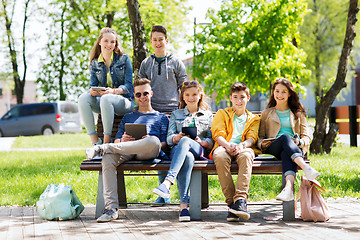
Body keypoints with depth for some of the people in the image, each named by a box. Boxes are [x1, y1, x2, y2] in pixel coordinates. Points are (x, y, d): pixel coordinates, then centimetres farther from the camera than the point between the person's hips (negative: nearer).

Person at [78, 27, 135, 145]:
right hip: (101, 101, 4)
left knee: (106, 99, -37)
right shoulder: (95, 63, 13)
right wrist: (92, 90, -19)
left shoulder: (124, 59, 3)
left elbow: (129, 86, -4)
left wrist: (114, 91, -24)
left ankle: (107, 142, -30)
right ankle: (95, 142, -28)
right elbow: (93, 84, 8)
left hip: (124, 100, -4)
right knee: (83, 98, -26)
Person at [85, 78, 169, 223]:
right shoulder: (128, 117, 35)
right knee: (108, 158, -35)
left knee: (153, 141, -41)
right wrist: (122, 140, -2)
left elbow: (164, 143, 15)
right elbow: (116, 141, 24)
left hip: (148, 152, -2)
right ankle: (111, 207, -42)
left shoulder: (161, 117, 28)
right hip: (126, 151, 2)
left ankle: (103, 148, -36)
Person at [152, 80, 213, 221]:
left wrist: (201, 142, -8)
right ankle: (184, 204, -55)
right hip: (177, 150, 1)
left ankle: (167, 183, -58)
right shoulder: (176, 114, 28)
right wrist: (177, 137, -10)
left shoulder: (207, 115, 26)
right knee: (188, 158, -40)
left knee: (185, 141, -39)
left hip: (199, 150, -1)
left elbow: (211, 140, 15)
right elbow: (169, 139, 15)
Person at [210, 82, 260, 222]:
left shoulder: (253, 119, 28)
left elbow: (252, 138, 10)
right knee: (219, 156, -39)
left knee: (246, 155, -39)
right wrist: (228, 145, -16)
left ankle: (240, 199, -49)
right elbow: (218, 134, 8)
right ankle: (231, 201, -38)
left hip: (242, 149, 0)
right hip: (224, 147, 0)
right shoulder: (222, 114, 25)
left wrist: (242, 145, -16)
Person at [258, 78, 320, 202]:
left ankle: (288, 187, -66)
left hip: (295, 148, 0)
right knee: (285, 137, -37)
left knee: (286, 154, -40)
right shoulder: (266, 114, 25)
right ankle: (306, 168, -60)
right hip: (273, 148, 0)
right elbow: (260, 137, 19)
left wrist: (299, 142, -10)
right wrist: (262, 144, -6)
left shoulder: (298, 114, 25)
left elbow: (306, 137, 15)